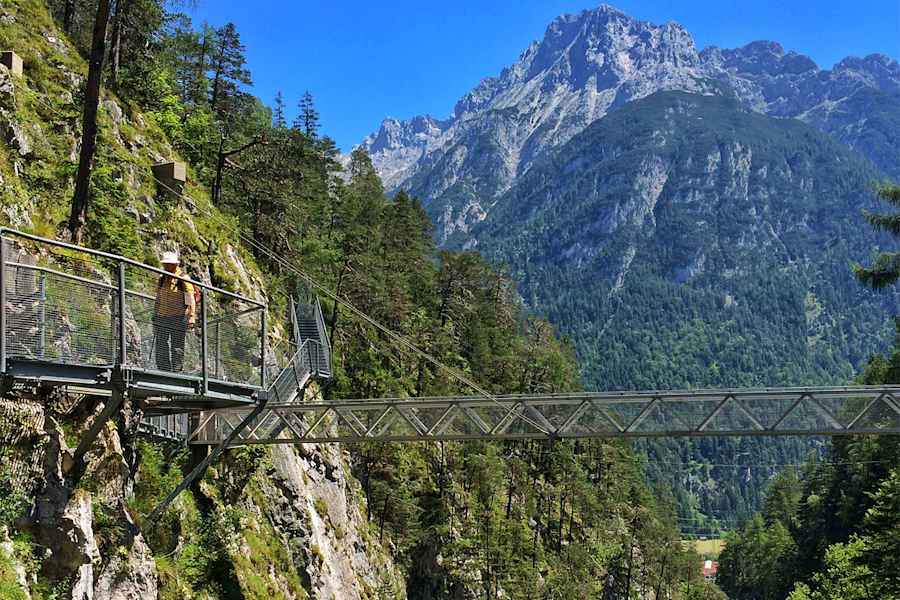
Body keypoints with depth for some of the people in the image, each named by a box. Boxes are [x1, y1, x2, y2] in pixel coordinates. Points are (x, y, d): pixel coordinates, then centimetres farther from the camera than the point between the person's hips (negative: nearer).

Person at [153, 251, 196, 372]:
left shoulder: (183, 279, -5)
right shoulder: (161, 279, 13)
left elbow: (191, 298, -13)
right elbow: (158, 300, 19)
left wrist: (192, 315, -25)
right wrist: (154, 319, 17)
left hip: (179, 317, -6)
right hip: (162, 318, 6)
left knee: (177, 347, -5)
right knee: (161, 347, 3)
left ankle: (177, 372, 0)